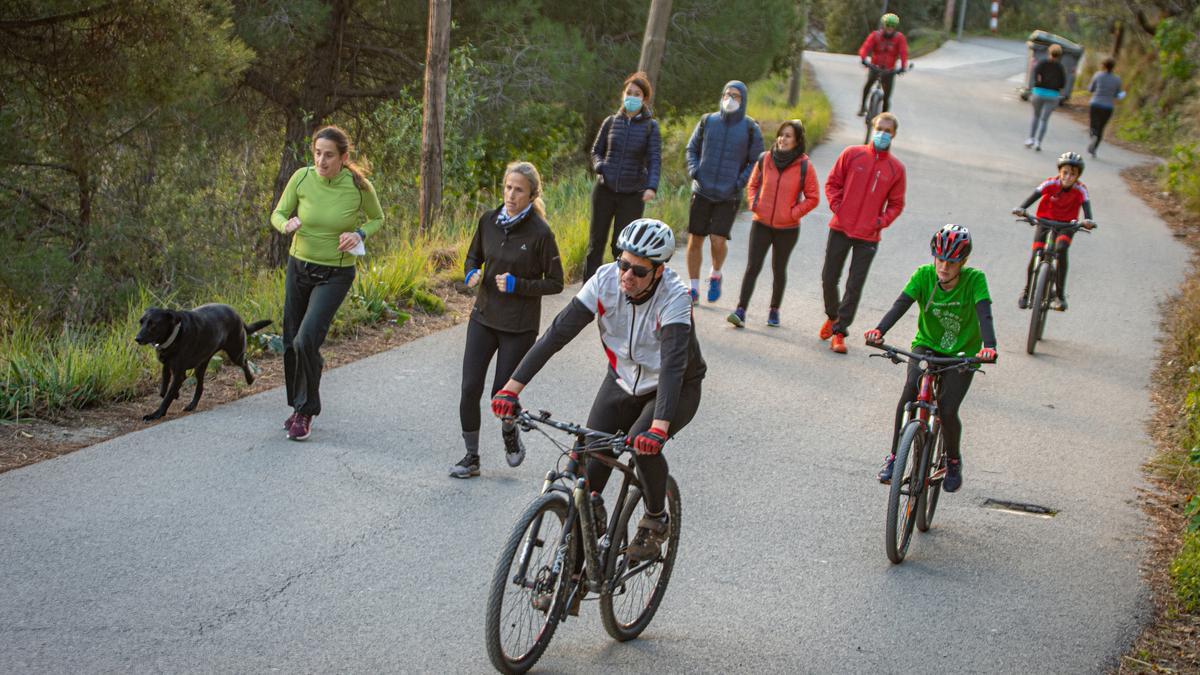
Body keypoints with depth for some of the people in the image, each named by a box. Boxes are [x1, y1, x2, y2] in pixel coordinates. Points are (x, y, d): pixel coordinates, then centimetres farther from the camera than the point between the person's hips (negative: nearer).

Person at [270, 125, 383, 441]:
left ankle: (306, 412, 0)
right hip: (299, 267, 3)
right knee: (292, 341, 11)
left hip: (335, 275, -3)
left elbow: (377, 218, 4)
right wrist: (287, 225, -23)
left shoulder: (359, 186, -15)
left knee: (307, 339, -18)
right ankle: (298, 406, 33)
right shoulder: (302, 177, -11)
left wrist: (359, 233, -16)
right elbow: (278, 214, 0)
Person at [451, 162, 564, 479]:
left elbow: (555, 283, -8)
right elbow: (473, 256, 16)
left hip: (519, 326, -4)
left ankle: (511, 434, 34)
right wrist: (472, 273, -6)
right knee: (470, 388, -1)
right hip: (484, 316, 4)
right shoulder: (489, 221, -1)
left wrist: (517, 285, -20)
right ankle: (471, 457, 13)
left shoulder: (540, 233, -14)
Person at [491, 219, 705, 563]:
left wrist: (660, 426, -57)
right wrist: (513, 386, -33)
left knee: (644, 444, -30)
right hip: (623, 382, 4)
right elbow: (559, 332, -25)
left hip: (675, 389, -4)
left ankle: (656, 521, -3)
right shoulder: (606, 280, -21)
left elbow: (674, 362, -42)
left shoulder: (674, 296, -31)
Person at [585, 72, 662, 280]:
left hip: (633, 194, -2)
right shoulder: (611, 121, 5)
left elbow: (655, 159, -11)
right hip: (604, 190, 2)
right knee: (596, 242, 4)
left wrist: (652, 187, -27)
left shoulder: (650, 126, -2)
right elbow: (596, 151, 14)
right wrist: (600, 166, -8)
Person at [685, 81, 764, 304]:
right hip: (702, 192, 2)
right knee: (695, 240, 2)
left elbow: (756, 162, 4)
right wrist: (693, 170, -2)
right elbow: (692, 148, 15)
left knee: (718, 240, -11)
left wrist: (741, 182, -10)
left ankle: (715, 275, 19)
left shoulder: (750, 129, 0)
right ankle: (694, 288, 14)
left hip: (728, 196, -2)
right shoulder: (708, 121, 5)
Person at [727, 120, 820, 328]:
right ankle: (741, 310, -10)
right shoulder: (764, 159, -2)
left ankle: (774, 310, 27)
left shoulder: (804, 166, -9)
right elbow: (752, 184, 13)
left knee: (779, 269, 13)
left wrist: (794, 213, -11)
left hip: (788, 228, -1)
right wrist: (754, 204, -3)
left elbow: (813, 198, -2)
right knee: (752, 267, -7)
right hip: (761, 224, 1)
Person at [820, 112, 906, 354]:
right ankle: (832, 315, 34)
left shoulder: (896, 168, 1)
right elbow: (832, 182, 6)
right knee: (829, 278, 9)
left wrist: (881, 221, -6)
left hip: (868, 236, -1)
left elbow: (896, 204, 8)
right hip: (840, 229, 1)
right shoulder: (852, 154, 0)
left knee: (855, 286, 0)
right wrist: (836, 207, -6)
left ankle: (839, 331, 8)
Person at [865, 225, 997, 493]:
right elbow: (900, 305, -27)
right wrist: (878, 331, -45)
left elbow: (984, 314, -33)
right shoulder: (923, 275, -15)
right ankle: (894, 456, -15)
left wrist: (989, 346, -52)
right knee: (911, 386, -28)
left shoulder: (975, 279, -19)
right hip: (927, 345, 1)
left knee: (947, 411, -16)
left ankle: (953, 461, 16)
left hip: (963, 353, -1)